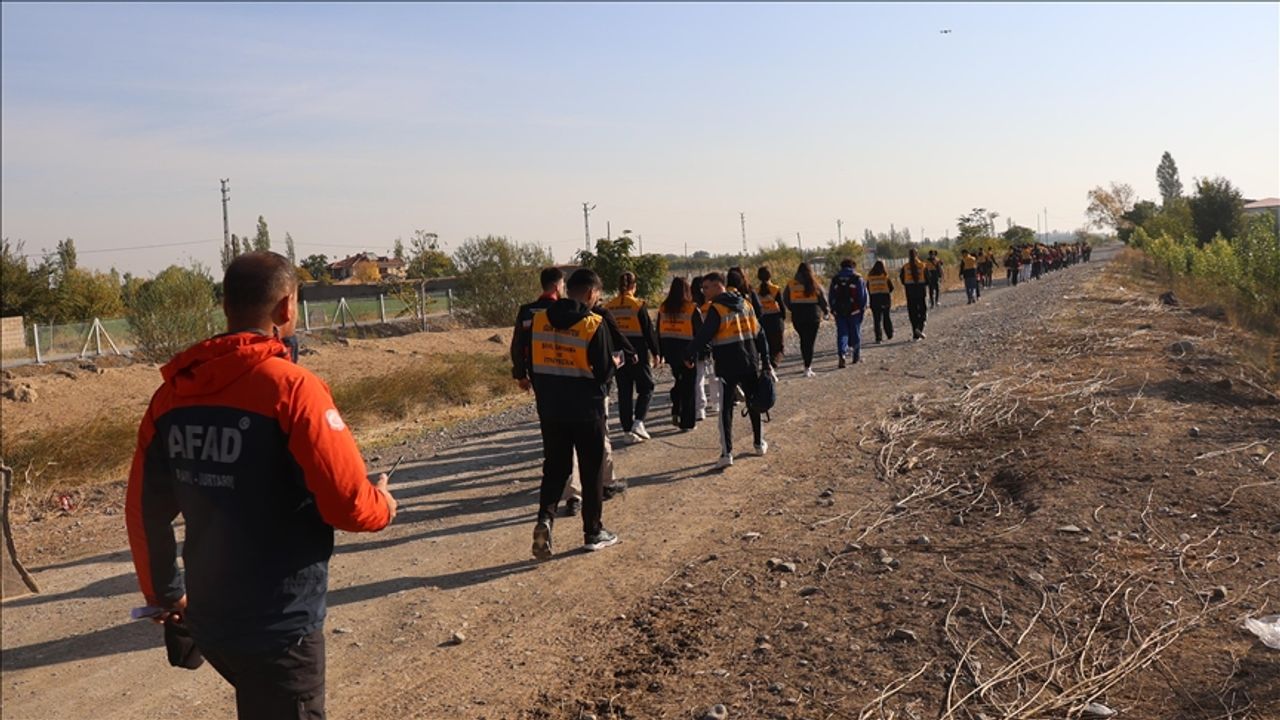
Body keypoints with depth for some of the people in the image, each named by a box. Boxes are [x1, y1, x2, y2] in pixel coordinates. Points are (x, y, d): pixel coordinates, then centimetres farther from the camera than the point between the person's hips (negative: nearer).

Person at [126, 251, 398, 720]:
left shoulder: (173, 392, 0)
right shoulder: (290, 387, -19)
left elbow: (144, 510, 7)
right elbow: (348, 503, -22)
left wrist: (162, 594, 21)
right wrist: (384, 505, 1)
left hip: (207, 619, 7)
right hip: (279, 627, -6)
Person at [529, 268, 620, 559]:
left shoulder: (539, 319, 0)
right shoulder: (594, 324, -15)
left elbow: (532, 363, 7)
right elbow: (603, 371, -13)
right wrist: (614, 364, 9)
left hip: (550, 409, 4)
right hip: (586, 410, -4)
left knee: (554, 467, 14)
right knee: (592, 470, 10)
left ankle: (545, 518, -7)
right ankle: (593, 532, 19)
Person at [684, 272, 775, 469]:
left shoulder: (716, 309, -12)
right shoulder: (745, 304, 9)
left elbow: (703, 335, -16)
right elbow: (759, 334, 11)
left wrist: (689, 355, -2)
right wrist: (765, 361, 15)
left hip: (728, 366, -6)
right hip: (751, 364, 6)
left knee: (726, 409, -1)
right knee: (754, 403, 19)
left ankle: (727, 453, -8)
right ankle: (760, 444, 31)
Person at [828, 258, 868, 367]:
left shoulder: (835, 279, 7)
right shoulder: (857, 278, -2)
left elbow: (830, 296, 9)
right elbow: (863, 295, -4)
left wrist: (833, 309, 15)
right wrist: (863, 308, 5)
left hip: (839, 312, 2)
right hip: (854, 311, -2)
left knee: (841, 333, 1)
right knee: (855, 333, 10)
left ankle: (842, 354, -20)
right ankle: (856, 356, 18)